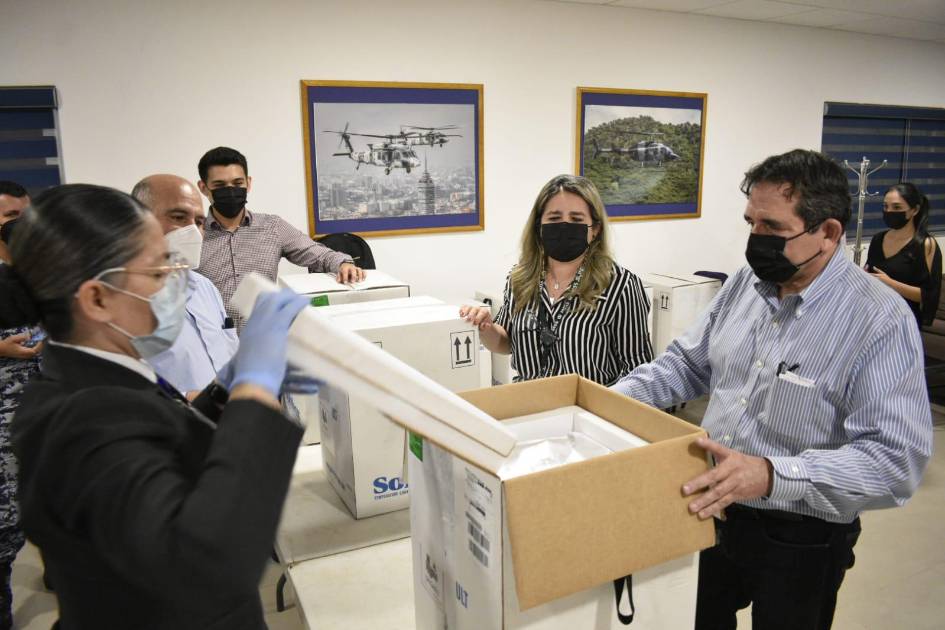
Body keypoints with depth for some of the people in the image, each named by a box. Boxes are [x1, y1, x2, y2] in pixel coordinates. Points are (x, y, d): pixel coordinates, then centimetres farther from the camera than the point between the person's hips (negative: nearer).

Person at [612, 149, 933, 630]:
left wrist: (773, 476, -38)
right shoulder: (744, 284, -2)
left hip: (800, 542, -5)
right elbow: (686, 364, 8)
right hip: (710, 518, 5)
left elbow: (897, 458, -26)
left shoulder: (880, 320, -20)